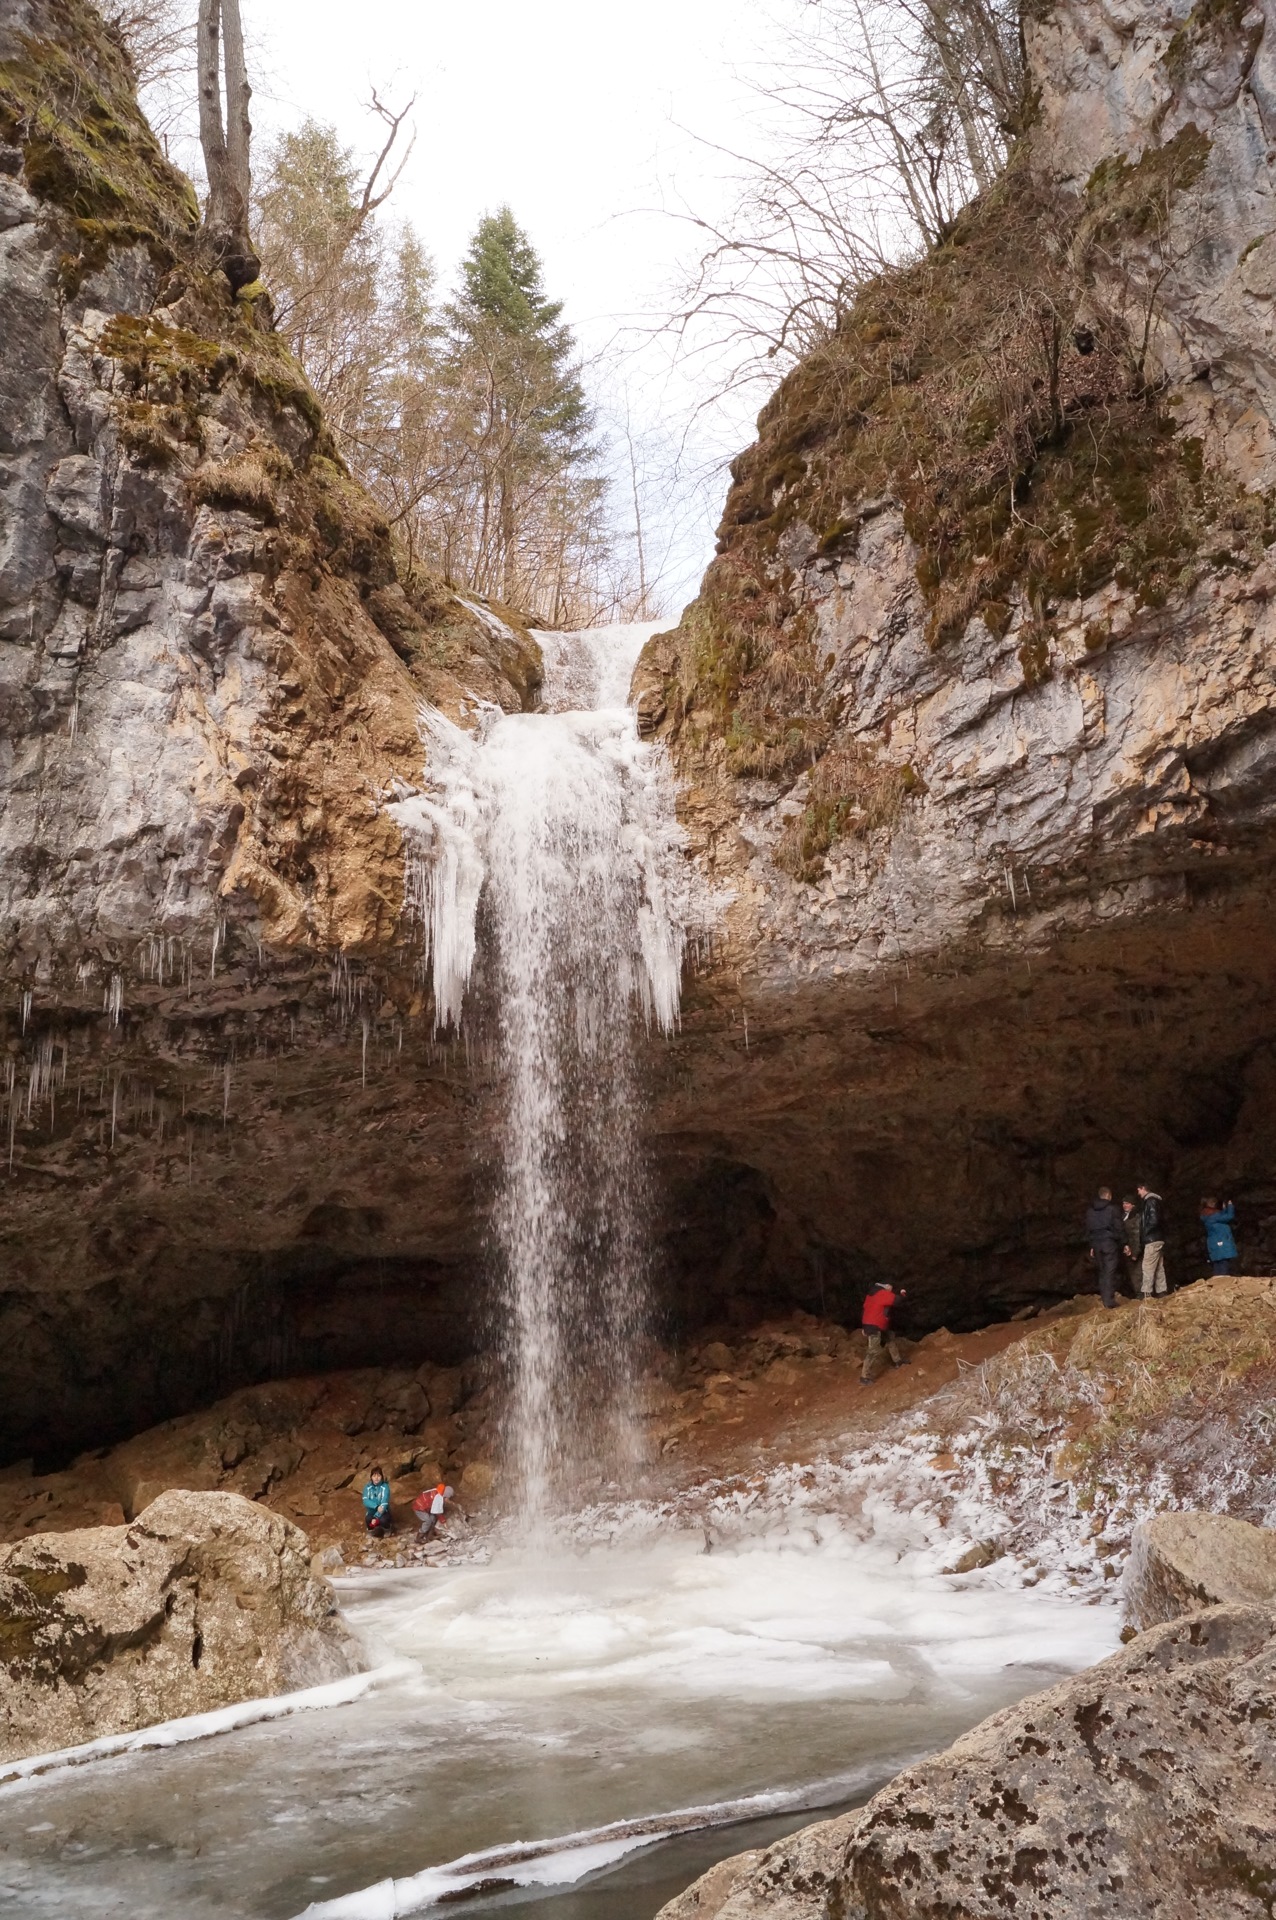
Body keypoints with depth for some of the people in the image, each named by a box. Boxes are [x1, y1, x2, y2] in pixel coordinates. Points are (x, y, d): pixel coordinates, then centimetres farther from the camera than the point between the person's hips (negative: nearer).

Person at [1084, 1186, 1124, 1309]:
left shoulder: (1090, 1210, 11)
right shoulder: (1112, 1208, -5)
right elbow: (1119, 1227, -7)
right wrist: (1124, 1243, 0)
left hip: (1096, 1243, 5)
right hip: (1110, 1242, -5)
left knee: (1102, 1271, 12)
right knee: (1110, 1272, -5)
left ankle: (1105, 1299, 12)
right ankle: (1109, 1300, -9)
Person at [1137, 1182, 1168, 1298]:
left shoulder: (1150, 1201, -14)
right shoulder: (1156, 1200, 16)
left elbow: (1153, 1220, -23)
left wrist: (1145, 1232, -11)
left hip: (1152, 1239, -10)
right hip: (1159, 1238, 10)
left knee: (1147, 1267, -9)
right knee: (1159, 1267, 12)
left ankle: (1147, 1293, -12)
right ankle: (1162, 1291, 14)